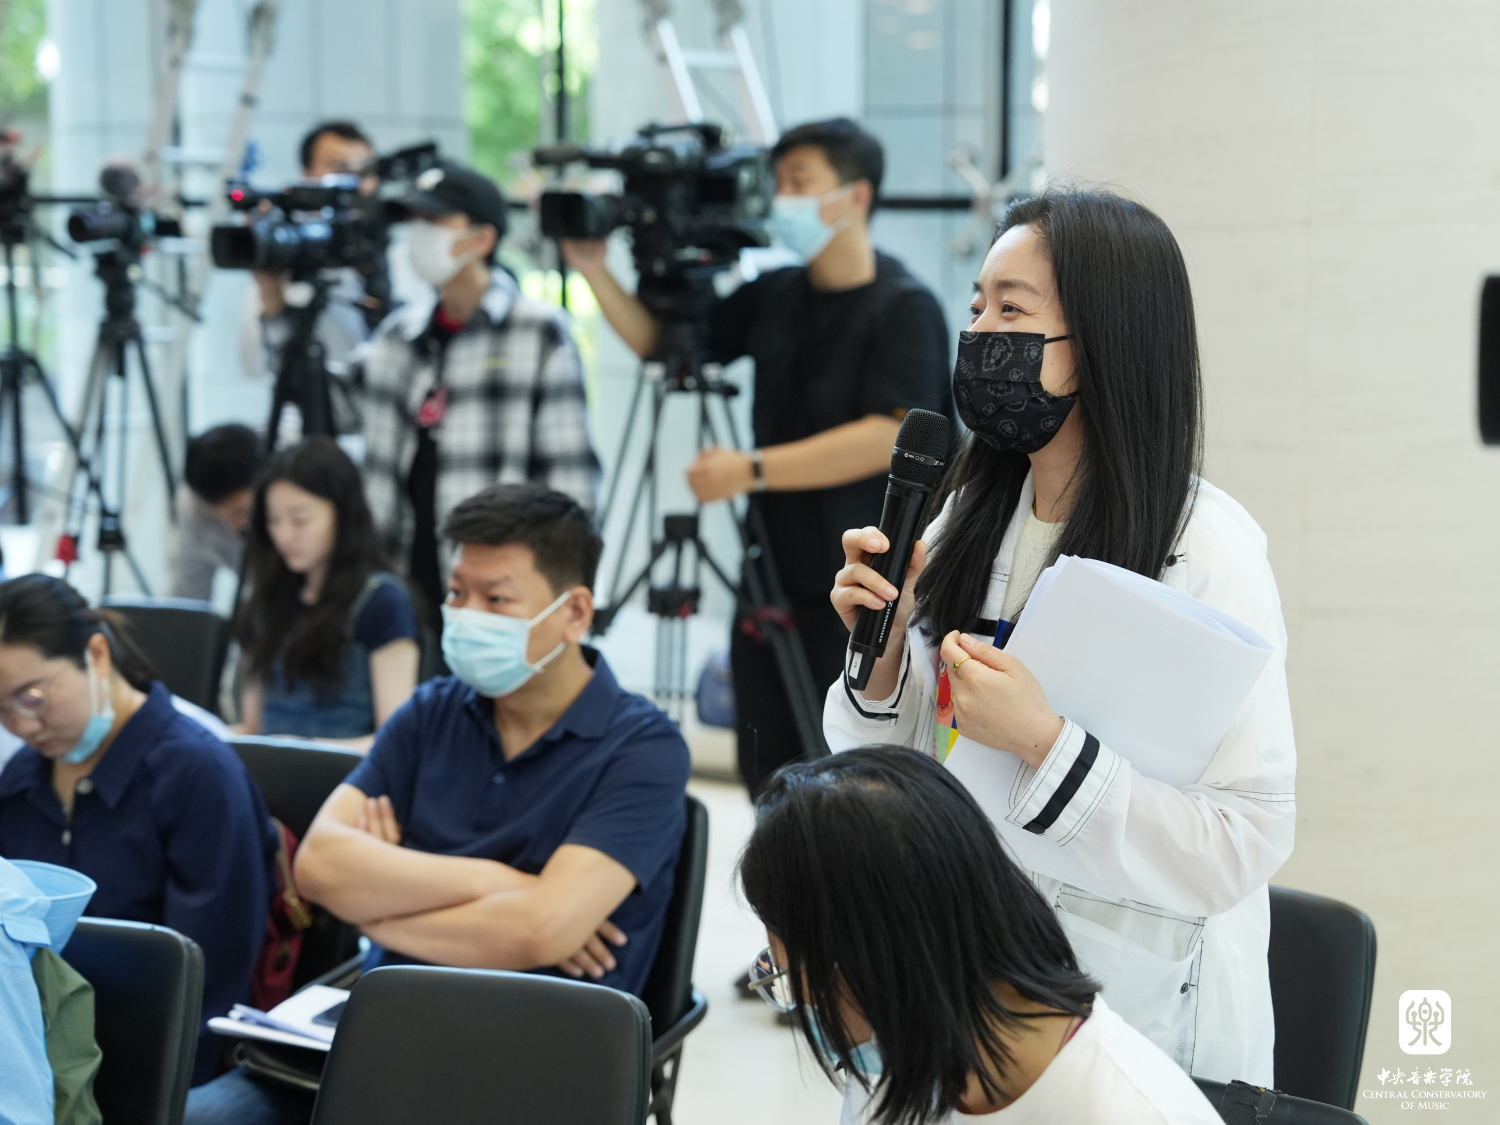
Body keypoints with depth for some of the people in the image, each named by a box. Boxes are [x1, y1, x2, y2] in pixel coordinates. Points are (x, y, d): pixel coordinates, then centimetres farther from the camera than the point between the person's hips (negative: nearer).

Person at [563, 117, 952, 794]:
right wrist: (596, 275, 4)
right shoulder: (774, 296, 11)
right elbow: (661, 339, 19)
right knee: (766, 770, 12)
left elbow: (889, 435, -21)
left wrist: (753, 470, -23)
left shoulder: (905, 308, -10)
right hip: (774, 576, 7)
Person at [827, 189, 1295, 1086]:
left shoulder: (1209, 549, -18)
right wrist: (880, 657, -11)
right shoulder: (967, 518, 1)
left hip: (1134, 1005, -6)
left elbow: (1249, 844, -23)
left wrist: (1047, 743, -30)